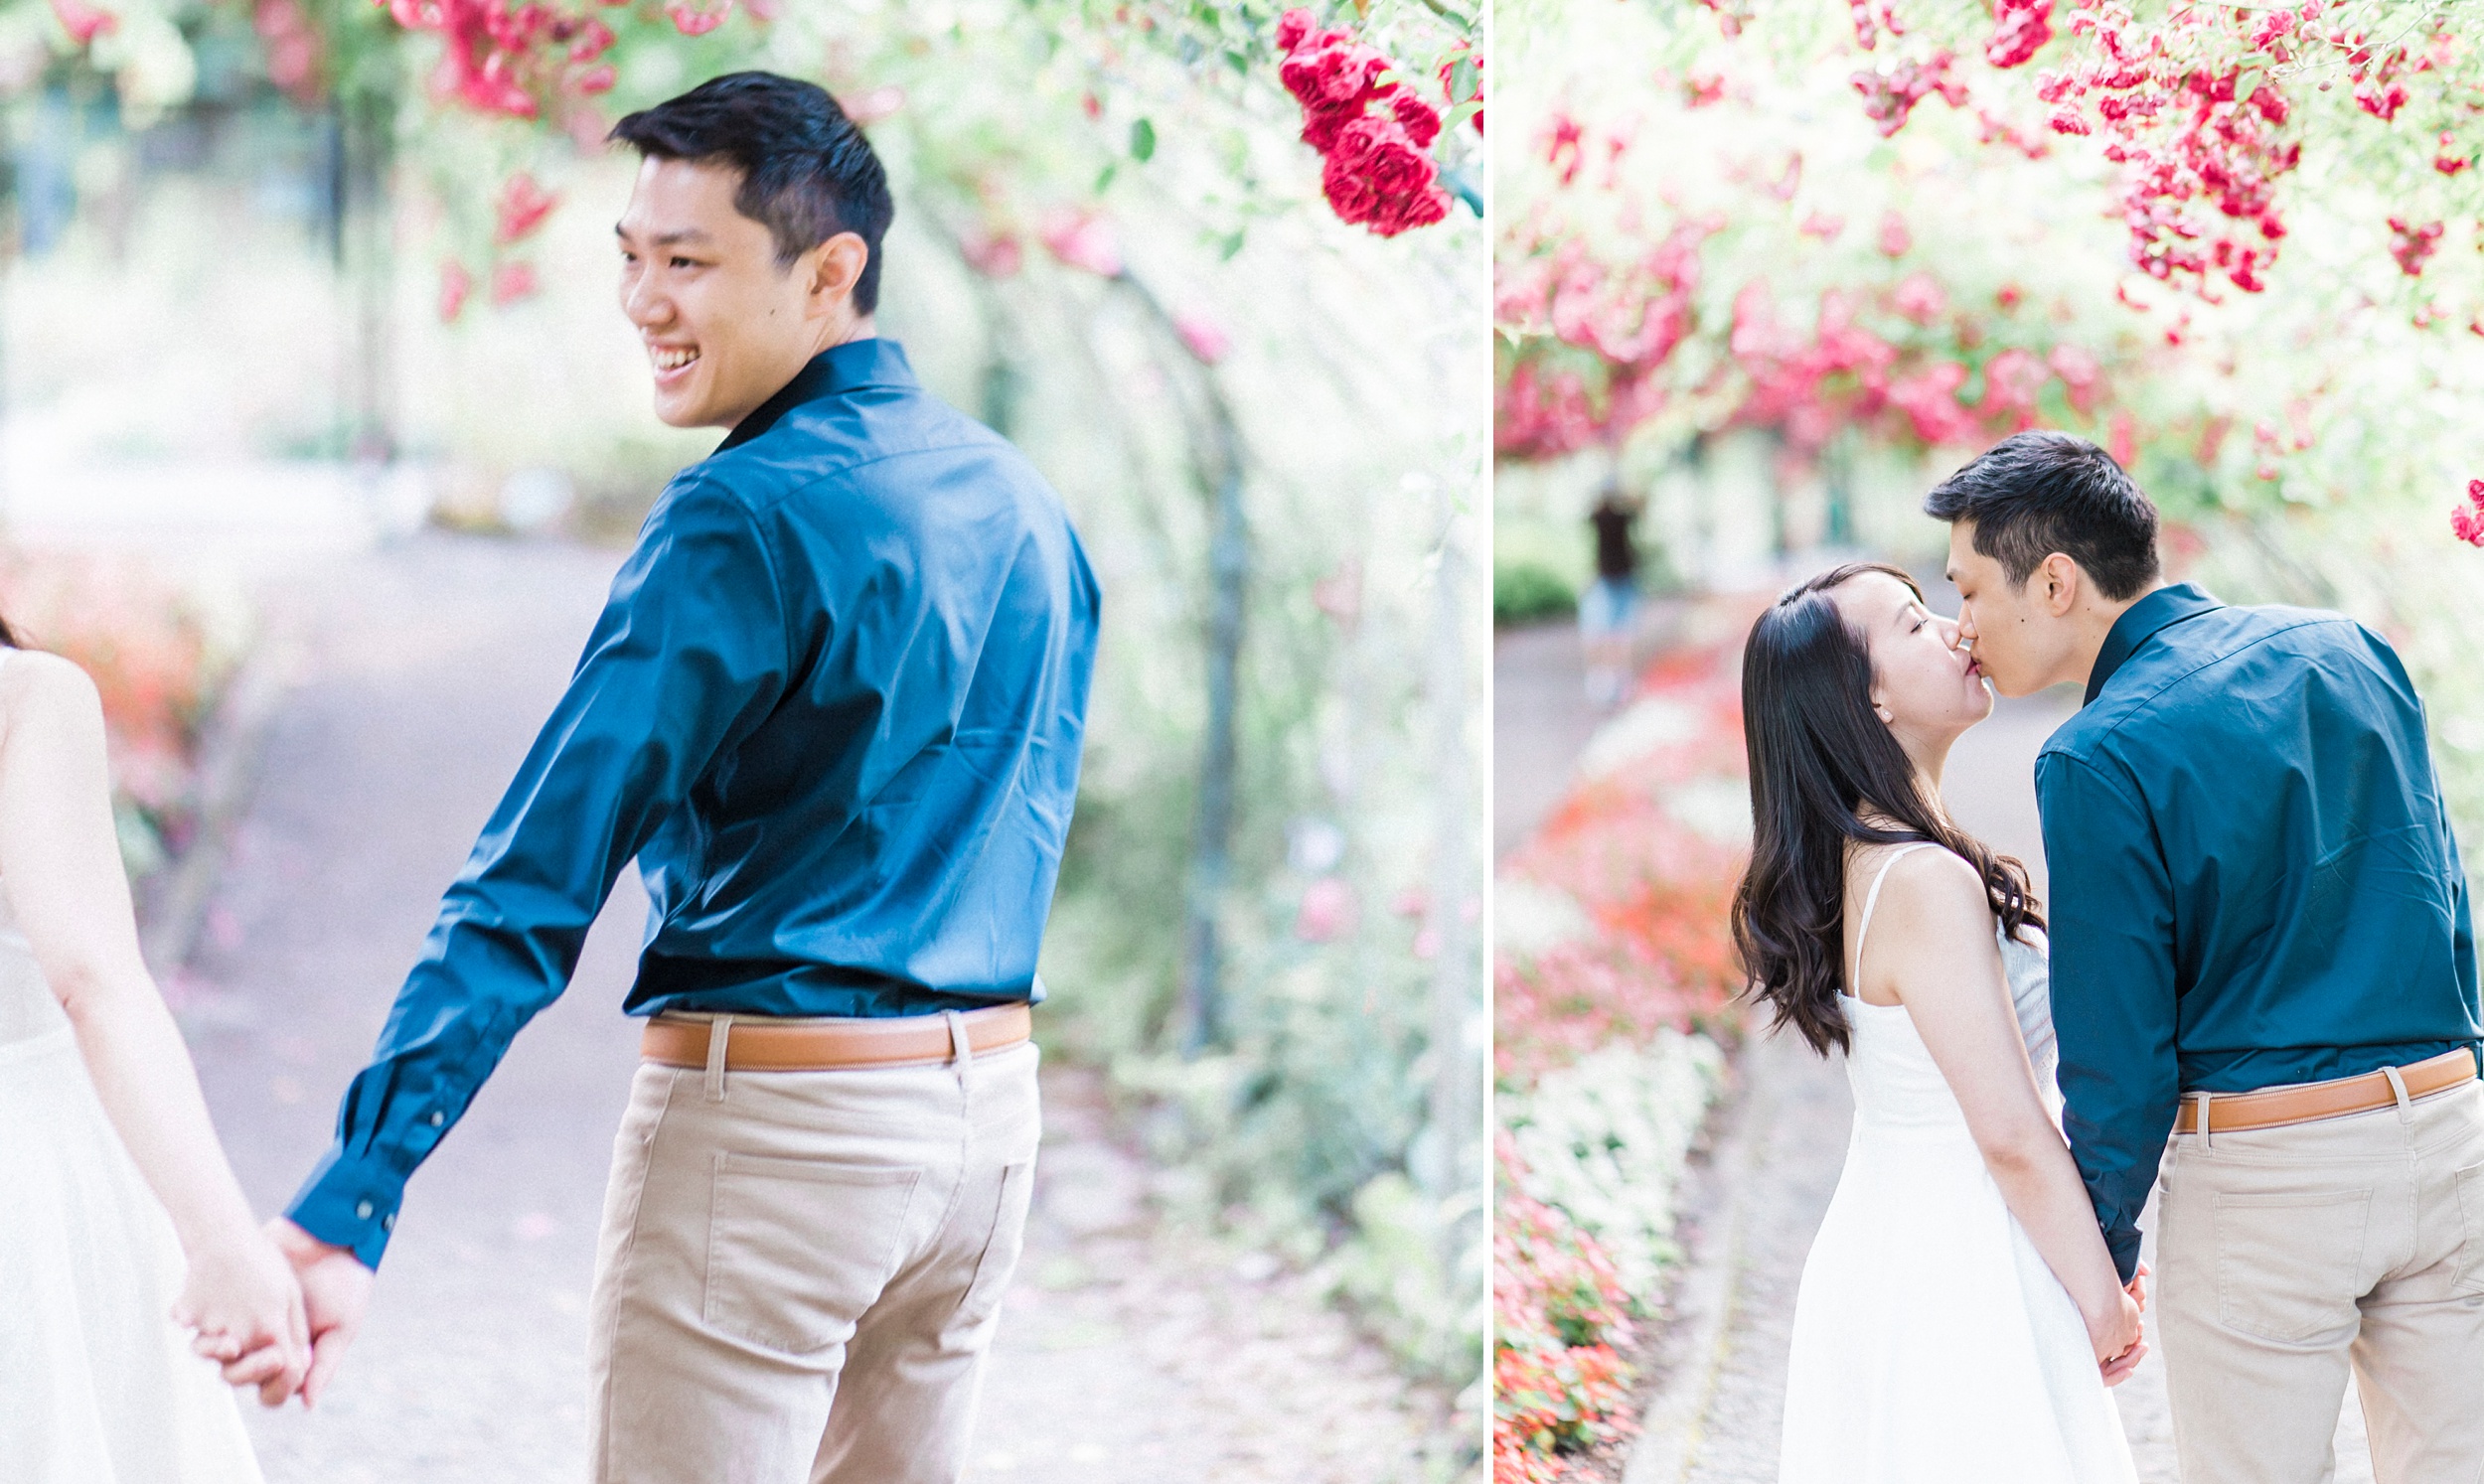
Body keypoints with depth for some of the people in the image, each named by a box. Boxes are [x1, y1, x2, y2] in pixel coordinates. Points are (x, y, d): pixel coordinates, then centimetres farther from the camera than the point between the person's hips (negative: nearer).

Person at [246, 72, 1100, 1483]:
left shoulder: (749, 515, -15)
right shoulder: (1026, 505, 9)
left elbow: (545, 875, -22)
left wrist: (349, 1208, -26)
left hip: (772, 1116, -8)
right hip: (991, 1107, 8)